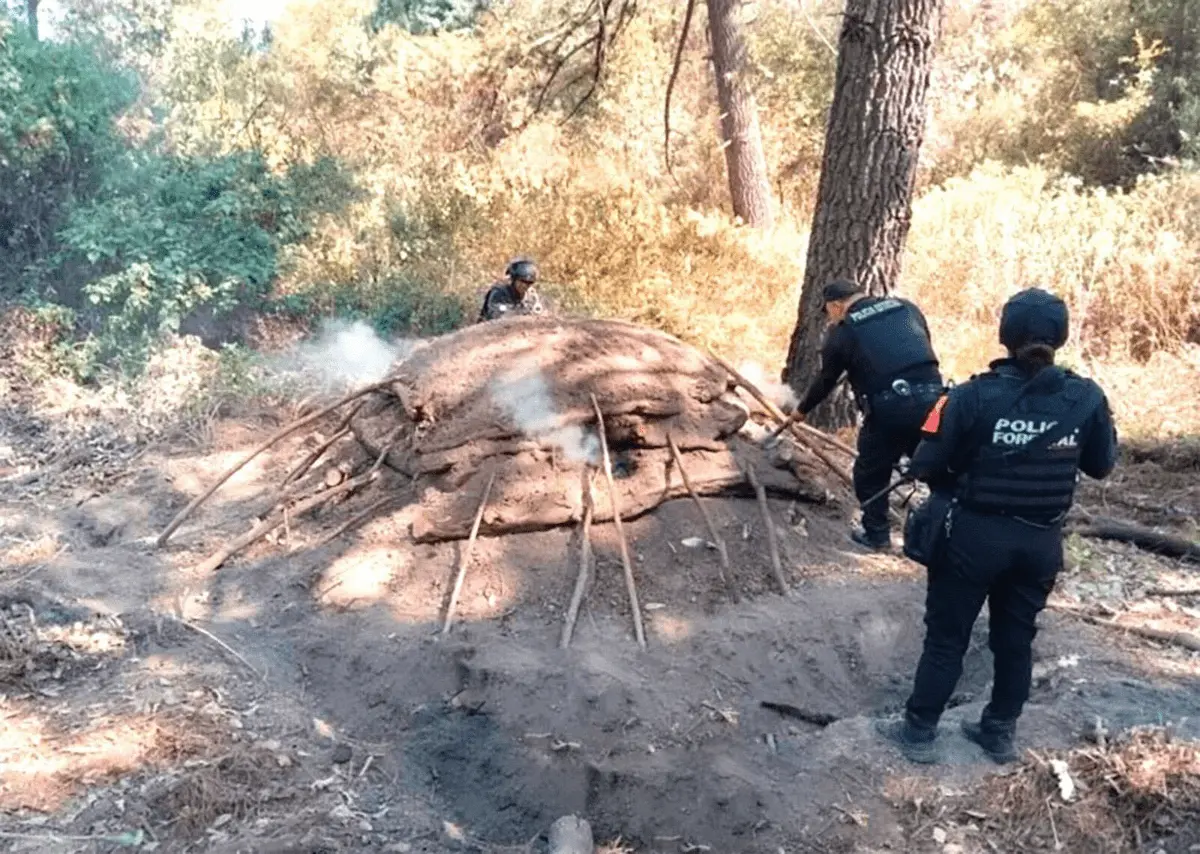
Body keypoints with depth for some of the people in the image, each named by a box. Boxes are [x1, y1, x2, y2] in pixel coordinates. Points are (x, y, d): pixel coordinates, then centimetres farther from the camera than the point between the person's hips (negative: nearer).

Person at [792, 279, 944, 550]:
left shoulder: (842, 330, 6)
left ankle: (876, 534, 24)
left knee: (871, 474, 16)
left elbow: (826, 380, 16)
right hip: (931, 399, 4)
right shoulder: (906, 307, 17)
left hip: (888, 409, -4)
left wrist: (802, 409, 32)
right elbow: (925, 350, 23)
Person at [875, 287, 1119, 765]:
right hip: (1041, 541, 3)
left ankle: (918, 733, 21)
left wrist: (954, 479, 6)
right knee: (1016, 638, 19)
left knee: (946, 636, 11)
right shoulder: (1086, 398, -8)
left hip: (975, 535, -3)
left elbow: (925, 467, -15)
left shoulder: (974, 396, -18)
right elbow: (1102, 466, 6)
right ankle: (1000, 733, 33)